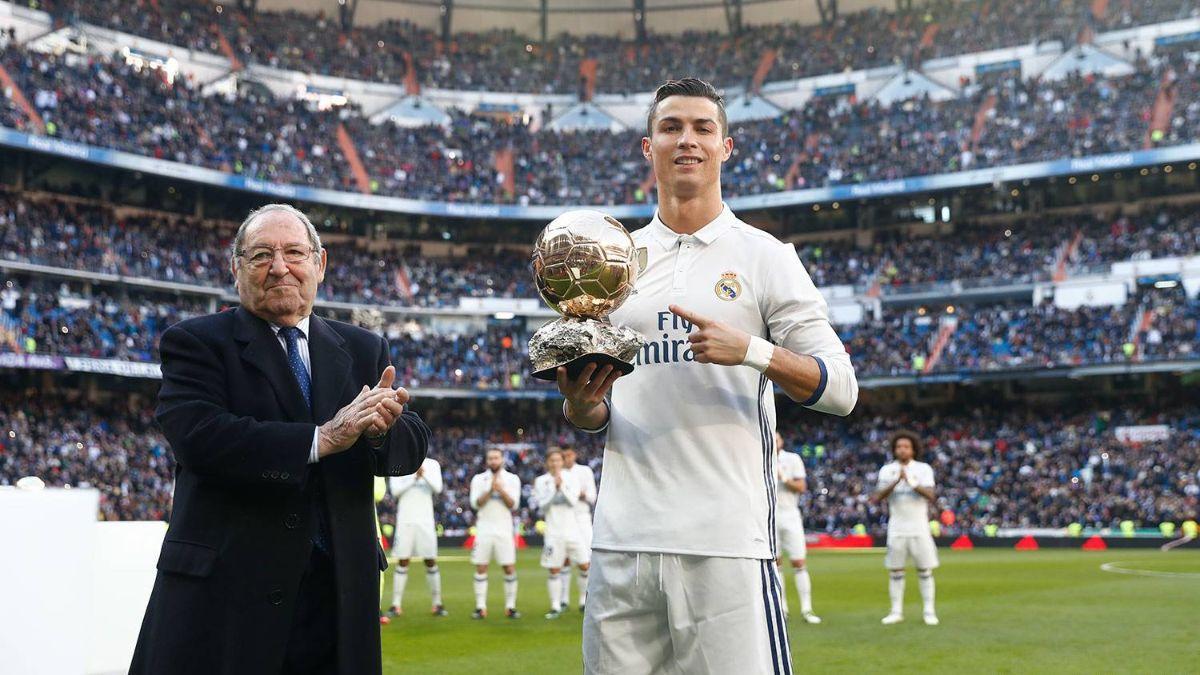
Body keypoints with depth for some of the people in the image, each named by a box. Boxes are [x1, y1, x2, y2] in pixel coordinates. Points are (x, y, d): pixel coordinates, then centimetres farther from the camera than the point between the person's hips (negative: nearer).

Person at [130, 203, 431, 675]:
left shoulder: (364, 350, 12)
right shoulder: (197, 343, 0)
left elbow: (412, 447, 4)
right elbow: (199, 437, -17)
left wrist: (381, 428, -19)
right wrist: (321, 439, -20)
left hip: (339, 593, 4)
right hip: (225, 591, -3)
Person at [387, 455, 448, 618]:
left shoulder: (432, 465, 5)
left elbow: (437, 488, -8)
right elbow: (395, 490, -7)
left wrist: (424, 474, -21)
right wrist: (414, 478, -15)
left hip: (425, 520, 1)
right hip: (405, 520, -1)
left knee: (431, 562, 3)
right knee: (402, 562, -1)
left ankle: (437, 603, 12)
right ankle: (396, 605, 3)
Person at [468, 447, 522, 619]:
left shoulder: (512, 479, 6)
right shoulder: (479, 479, 7)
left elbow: (513, 505, -4)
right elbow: (475, 503, -5)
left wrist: (501, 490, -17)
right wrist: (490, 490, -18)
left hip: (504, 529, 0)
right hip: (484, 529, 0)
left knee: (510, 568, -2)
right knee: (481, 568, -1)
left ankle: (510, 606, 5)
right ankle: (480, 607, 4)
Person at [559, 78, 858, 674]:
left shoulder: (764, 256, 4)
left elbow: (840, 389, -1)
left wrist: (752, 350, -16)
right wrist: (580, 404, -5)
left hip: (727, 539, -3)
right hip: (622, 540, 4)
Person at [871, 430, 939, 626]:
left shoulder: (924, 469, 2)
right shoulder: (887, 470, 5)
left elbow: (930, 496, -12)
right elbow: (877, 498, -7)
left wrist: (911, 482, -26)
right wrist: (896, 481, -20)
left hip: (919, 528, -1)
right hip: (896, 529, 1)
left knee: (924, 570, 0)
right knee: (895, 571, 3)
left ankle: (929, 611, 8)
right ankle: (896, 611, 11)